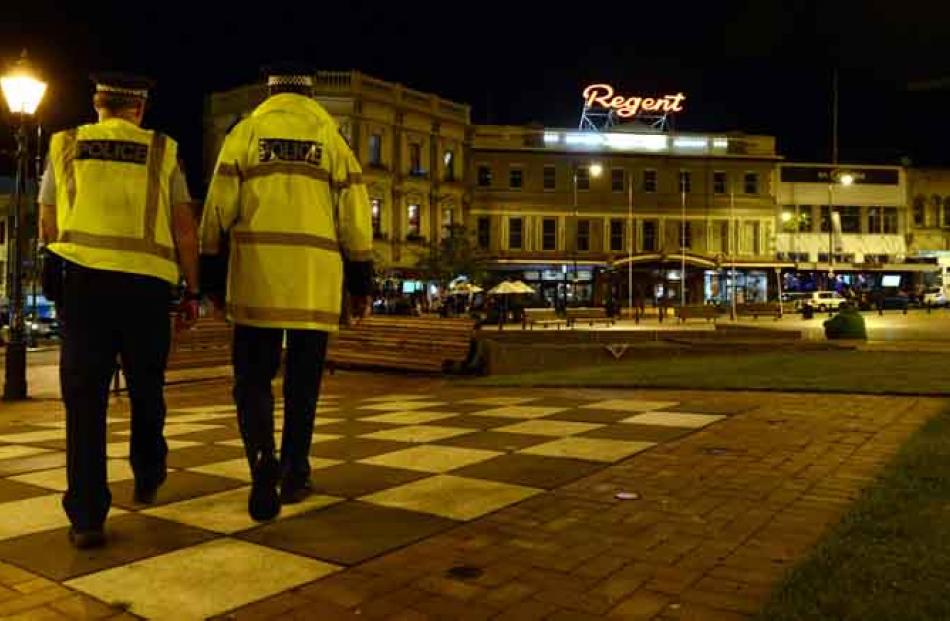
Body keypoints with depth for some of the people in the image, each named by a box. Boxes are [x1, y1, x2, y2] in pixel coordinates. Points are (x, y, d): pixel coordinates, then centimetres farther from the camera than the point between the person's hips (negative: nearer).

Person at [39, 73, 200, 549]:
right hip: (148, 282, 0)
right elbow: (185, 231, 5)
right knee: (146, 388, 18)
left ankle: (87, 516, 0)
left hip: (83, 278, 0)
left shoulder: (65, 146, 12)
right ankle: (147, 479, 34)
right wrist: (192, 290, 13)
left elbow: (47, 228, 18)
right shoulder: (162, 152, 8)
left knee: (85, 396, 3)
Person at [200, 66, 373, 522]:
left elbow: (218, 205, 3)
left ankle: (263, 459, -16)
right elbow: (354, 214, 5)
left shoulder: (245, 132, 8)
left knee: (253, 376, 6)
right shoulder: (331, 136, 9)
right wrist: (361, 281, 10)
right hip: (315, 277, 1)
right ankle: (294, 475, 18)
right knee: (303, 379, 11)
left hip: (257, 271, -1)